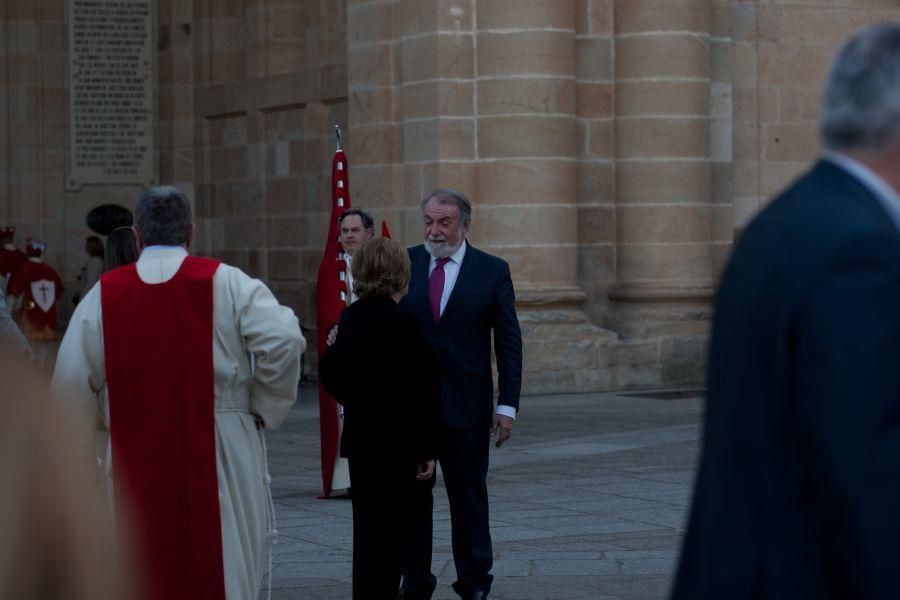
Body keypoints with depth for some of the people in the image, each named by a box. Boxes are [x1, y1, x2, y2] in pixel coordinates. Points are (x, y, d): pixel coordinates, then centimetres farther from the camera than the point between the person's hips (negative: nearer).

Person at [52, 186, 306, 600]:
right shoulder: (226, 283, -4)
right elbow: (285, 340, -15)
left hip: (136, 462, 2)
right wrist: (263, 406, -1)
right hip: (218, 459, -1)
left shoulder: (103, 295, 1)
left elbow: (72, 380, -1)